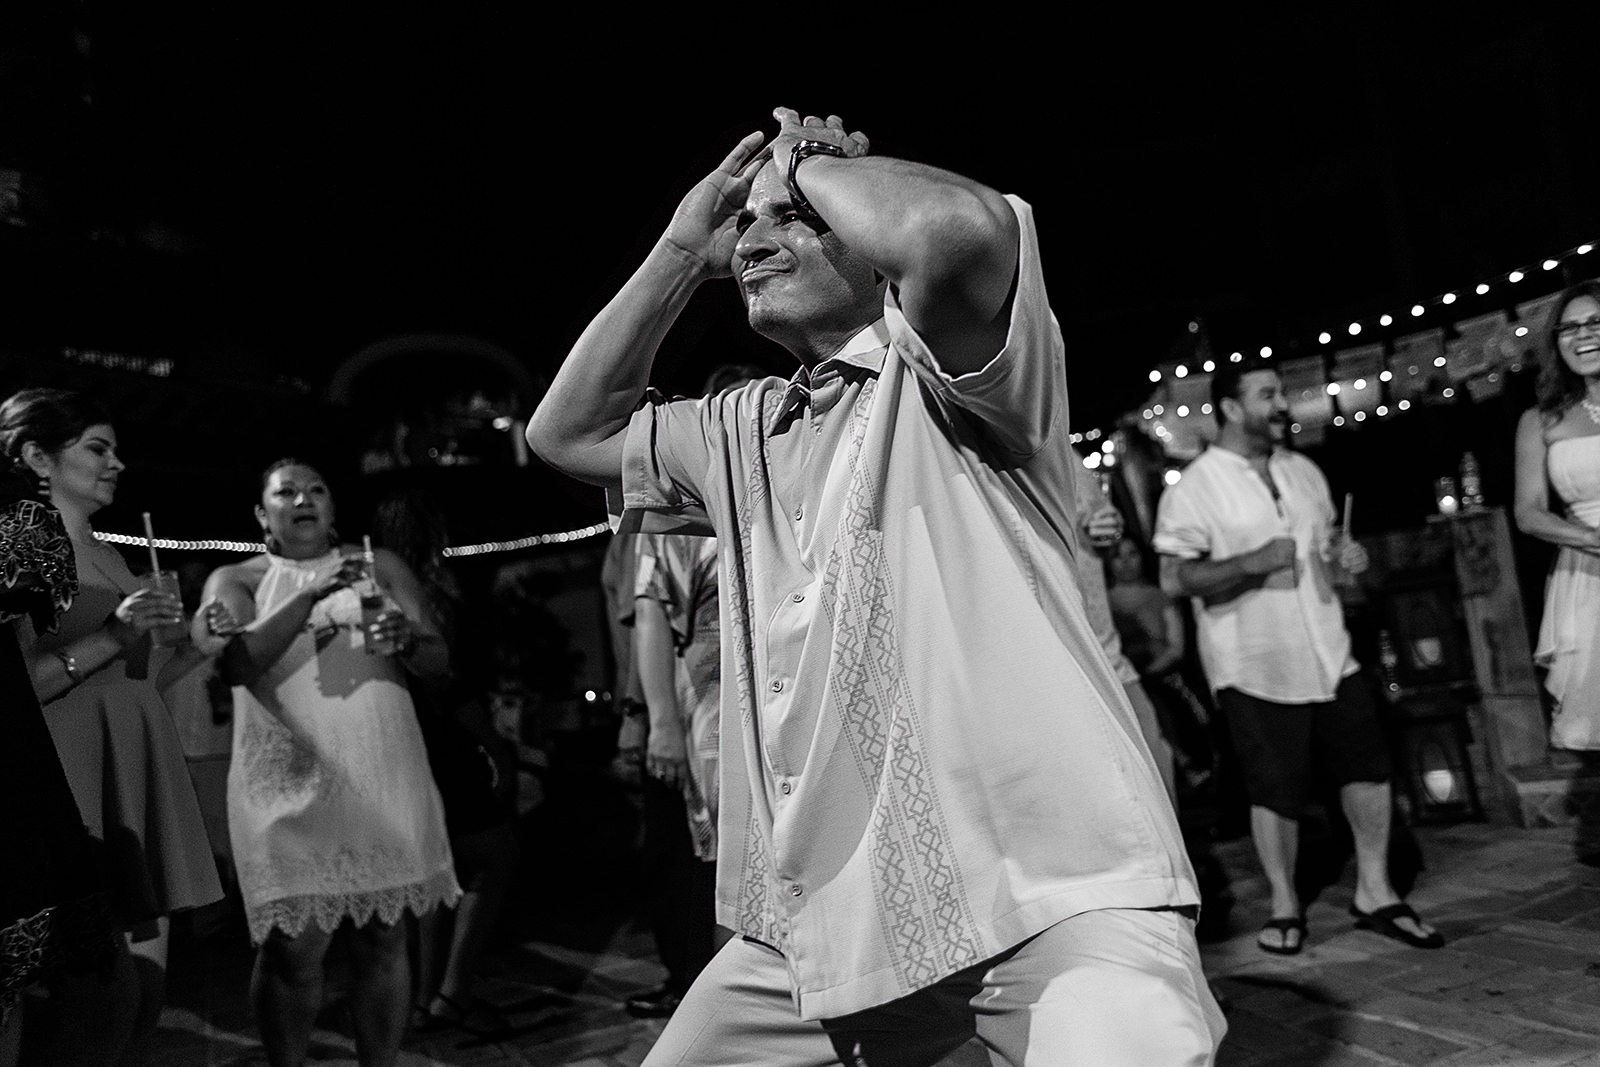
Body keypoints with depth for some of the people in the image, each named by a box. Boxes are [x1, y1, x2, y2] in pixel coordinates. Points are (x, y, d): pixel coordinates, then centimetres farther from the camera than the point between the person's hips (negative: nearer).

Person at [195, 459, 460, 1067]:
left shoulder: (381, 567, 11)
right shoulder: (236, 580, 7)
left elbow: (439, 662, 6)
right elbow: (237, 663, -11)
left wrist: (406, 638, -17)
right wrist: (313, 595, -21)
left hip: (382, 784, 2)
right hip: (290, 786, -2)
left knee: (384, 937, 4)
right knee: (294, 947, -2)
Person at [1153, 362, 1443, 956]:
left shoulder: (1304, 472, 10)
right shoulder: (1194, 488, -10)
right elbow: (1173, 580, -14)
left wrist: (1346, 555, 0)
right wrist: (1255, 562, -23)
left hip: (1328, 654, 6)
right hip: (1256, 668, -5)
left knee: (1369, 767, 6)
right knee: (1277, 791, 4)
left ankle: (1374, 893, 23)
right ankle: (1285, 906, 23)